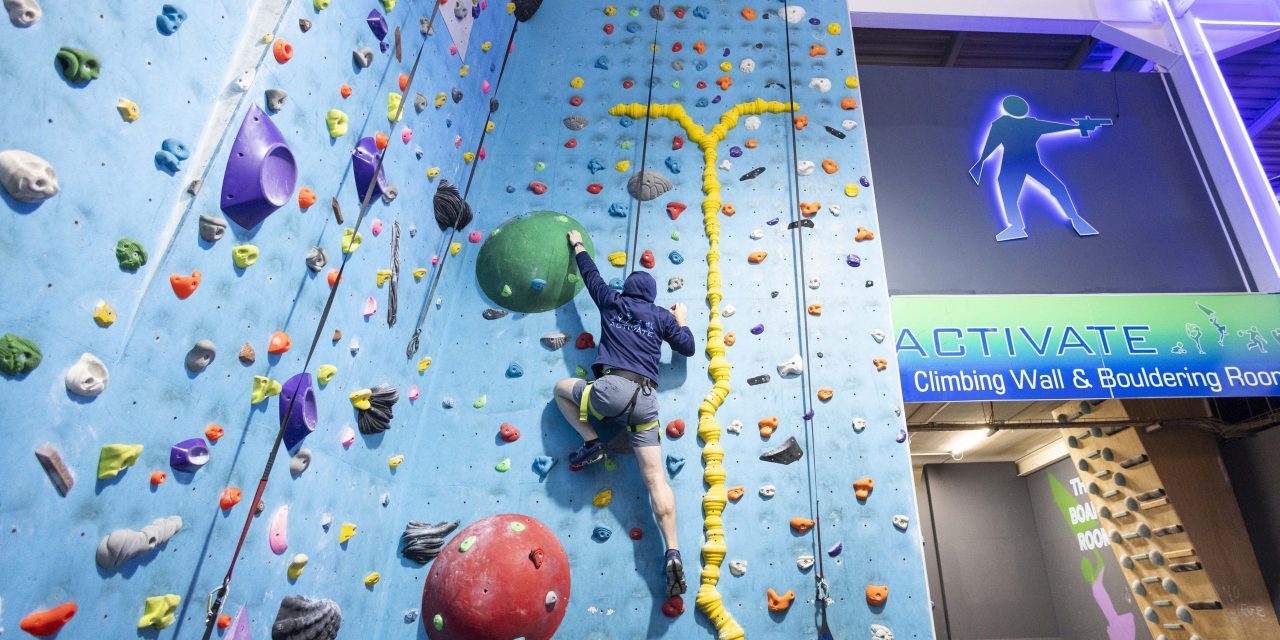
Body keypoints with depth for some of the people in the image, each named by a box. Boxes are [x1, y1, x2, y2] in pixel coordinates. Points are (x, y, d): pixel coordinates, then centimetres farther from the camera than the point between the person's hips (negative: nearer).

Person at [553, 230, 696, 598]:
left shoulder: (611, 302, 18)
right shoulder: (661, 316, 19)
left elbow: (591, 274, 33)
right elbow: (687, 348, 24)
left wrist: (578, 245, 50)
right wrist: (681, 320, 41)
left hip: (612, 387, -2)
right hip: (646, 399, 3)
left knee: (562, 388, 26)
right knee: (655, 477, -2)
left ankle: (592, 443, 9)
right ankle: (673, 553, -15)